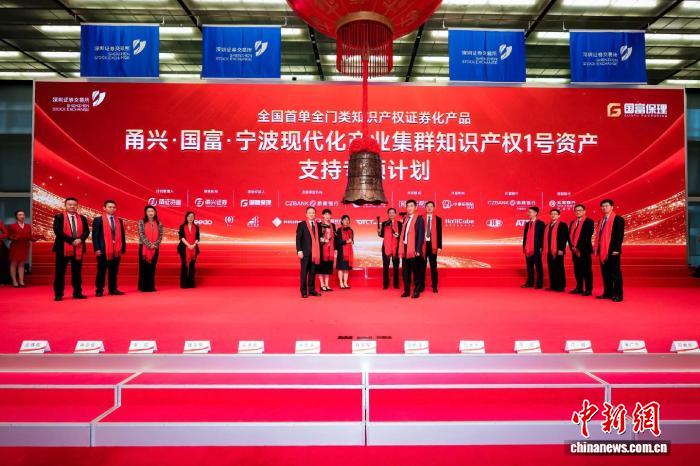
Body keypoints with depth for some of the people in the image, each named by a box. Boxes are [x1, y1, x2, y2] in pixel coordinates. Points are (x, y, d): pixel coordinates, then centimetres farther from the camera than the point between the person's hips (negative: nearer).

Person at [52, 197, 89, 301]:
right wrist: (71, 240, -15)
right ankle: (58, 294, 6)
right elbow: (57, 231, -10)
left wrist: (80, 239, -14)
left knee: (77, 273, 7)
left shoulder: (82, 218, 12)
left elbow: (87, 231, 6)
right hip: (63, 248, -3)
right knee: (60, 272, 0)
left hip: (78, 248, 3)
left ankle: (77, 293, 14)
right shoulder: (59, 217, 0)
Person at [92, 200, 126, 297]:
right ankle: (99, 290, 11)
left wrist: (123, 248, 6)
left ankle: (113, 289, 15)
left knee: (114, 271, 8)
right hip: (103, 250, -4)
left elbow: (122, 236, 12)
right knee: (101, 271, 3)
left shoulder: (119, 221, 13)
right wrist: (97, 249, -12)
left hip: (116, 250, 4)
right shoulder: (98, 220, 1)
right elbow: (95, 235, -4)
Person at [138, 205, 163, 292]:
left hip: (155, 248, 2)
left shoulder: (159, 224, 7)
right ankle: (143, 287, 5)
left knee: (152, 267, 4)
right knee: (143, 267, 0)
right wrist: (149, 244, -15)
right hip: (144, 247, -2)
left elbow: (160, 236, 2)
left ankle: (151, 286, 9)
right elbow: (141, 235, -7)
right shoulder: (141, 222, 1)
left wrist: (155, 245, -11)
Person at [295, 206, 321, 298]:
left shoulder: (318, 225, 13)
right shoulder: (301, 224, 0)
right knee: (304, 272, 0)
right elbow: (298, 238, -5)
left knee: (313, 272, 8)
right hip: (305, 252, -4)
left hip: (315, 252, 4)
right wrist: (299, 250, -14)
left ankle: (312, 290, 15)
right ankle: (304, 291, 4)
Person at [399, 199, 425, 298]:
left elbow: (421, 235, -10)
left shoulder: (419, 219, -4)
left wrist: (418, 249, -16)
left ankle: (417, 291, 11)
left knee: (416, 271, 2)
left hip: (414, 249, -6)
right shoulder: (405, 219, 15)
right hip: (404, 248, 6)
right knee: (405, 271, 9)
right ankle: (406, 291, 17)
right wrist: (400, 248, 8)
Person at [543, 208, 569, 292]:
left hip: (558, 251, -6)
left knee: (559, 269, -2)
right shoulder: (548, 226, 16)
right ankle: (553, 286, 15)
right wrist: (545, 249, 9)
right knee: (551, 269, 8)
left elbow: (565, 238, -10)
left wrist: (561, 249, -17)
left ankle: (561, 286, 5)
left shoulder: (562, 225, -3)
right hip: (549, 251, 6)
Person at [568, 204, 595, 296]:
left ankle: (588, 289, 2)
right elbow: (570, 235, 13)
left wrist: (579, 248, -15)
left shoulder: (589, 222, -4)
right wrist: (572, 247, -2)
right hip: (574, 250, 6)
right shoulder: (572, 222, 17)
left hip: (584, 250, -6)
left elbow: (587, 236, -13)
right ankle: (579, 288, 19)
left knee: (586, 270, -3)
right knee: (577, 270, 10)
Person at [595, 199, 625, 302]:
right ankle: (607, 293, 18)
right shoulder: (601, 221, 17)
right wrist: (597, 249, 10)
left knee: (615, 273, -2)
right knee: (605, 273, 10)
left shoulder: (618, 219, -5)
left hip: (613, 251, -7)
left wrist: (616, 249, -19)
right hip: (603, 251, 7)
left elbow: (620, 235, -12)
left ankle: (618, 294, 3)